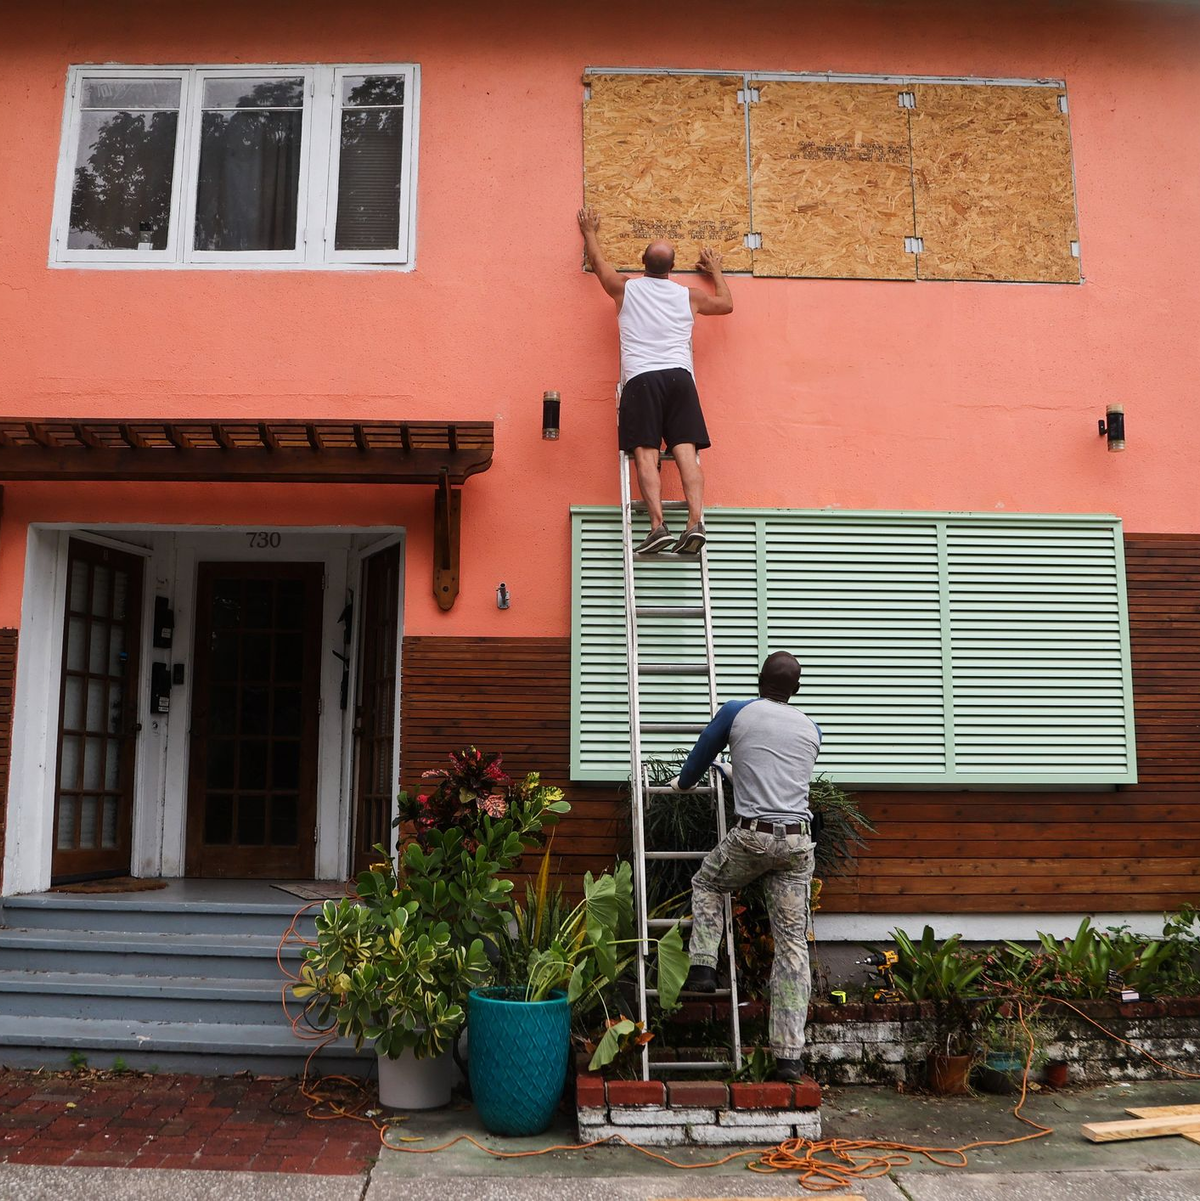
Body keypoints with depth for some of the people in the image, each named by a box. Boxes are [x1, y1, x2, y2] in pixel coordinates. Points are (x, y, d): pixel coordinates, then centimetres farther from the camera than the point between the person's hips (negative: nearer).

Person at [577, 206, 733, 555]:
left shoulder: (625, 288, 13)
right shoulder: (688, 296, 17)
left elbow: (598, 261, 32)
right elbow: (726, 304, 35)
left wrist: (589, 232, 51)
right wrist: (716, 271, 52)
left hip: (641, 379, -2)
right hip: (680, 376, 2)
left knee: (645, 454, -9)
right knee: (686, 452, -6)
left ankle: (658, 526, -22)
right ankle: (695, 522, -19)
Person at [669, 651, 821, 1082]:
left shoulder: (736, 713, 5)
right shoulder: (811, 729, 15)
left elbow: (700, 757, 19)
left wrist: (682, 783, 41)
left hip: (751, 835, -3)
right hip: (798, 841, 3)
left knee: (706, 884, 28)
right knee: (793, 944, 5)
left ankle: (703, 966, 13)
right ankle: (789, 1056, 5)